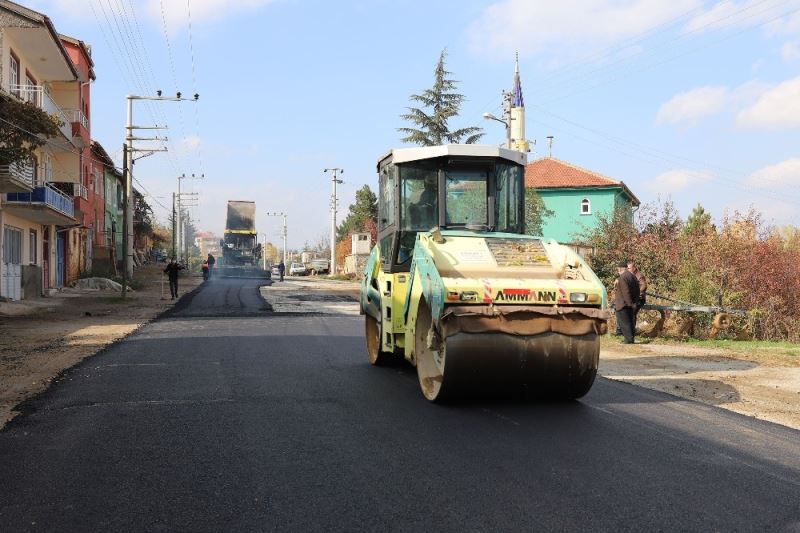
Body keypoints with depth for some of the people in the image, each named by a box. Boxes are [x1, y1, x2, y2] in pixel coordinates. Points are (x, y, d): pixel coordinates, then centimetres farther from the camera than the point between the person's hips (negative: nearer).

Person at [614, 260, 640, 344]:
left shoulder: (622, 277, -17)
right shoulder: (633, 276, 12)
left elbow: (625, 291, -22)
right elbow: (637, 289, 16)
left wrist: (630, 303, -19)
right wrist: (634, 301, 17)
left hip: (623, 303, -9)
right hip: (630, 303, 9)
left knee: (623, 321, -3)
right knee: (629, 321, 15)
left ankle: (628, 339, -5)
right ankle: (630, 338, 19)